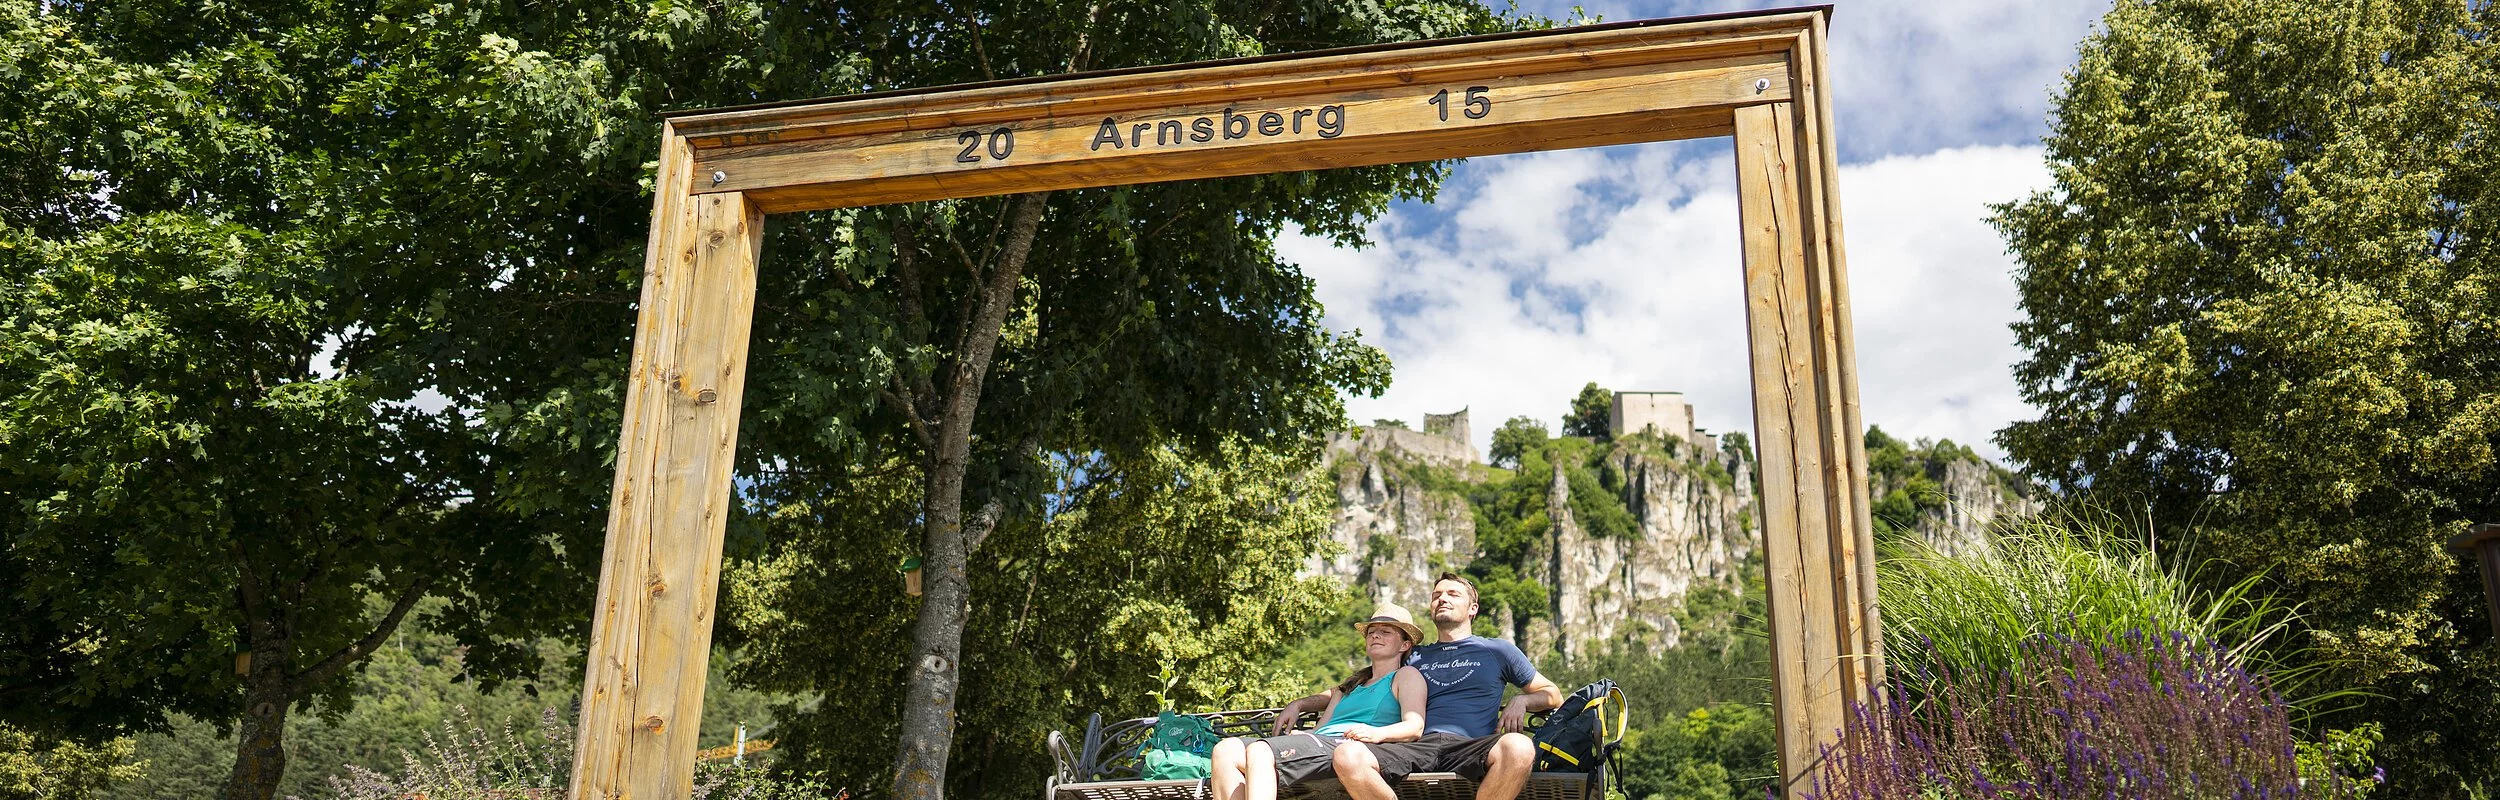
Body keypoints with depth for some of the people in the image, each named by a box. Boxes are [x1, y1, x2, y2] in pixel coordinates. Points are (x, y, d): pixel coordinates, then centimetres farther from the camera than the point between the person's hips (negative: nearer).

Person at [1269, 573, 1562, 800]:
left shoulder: (1498, 650, 26)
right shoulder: (1415, 658, 33)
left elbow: (1553, 694, 27)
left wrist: (1521, 701, 4)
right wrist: (1301, 703, 26)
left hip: (1471, 746, -2)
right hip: (1419, 744, 2)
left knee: (1518, 747, -39)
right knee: (1347, 756, -30)